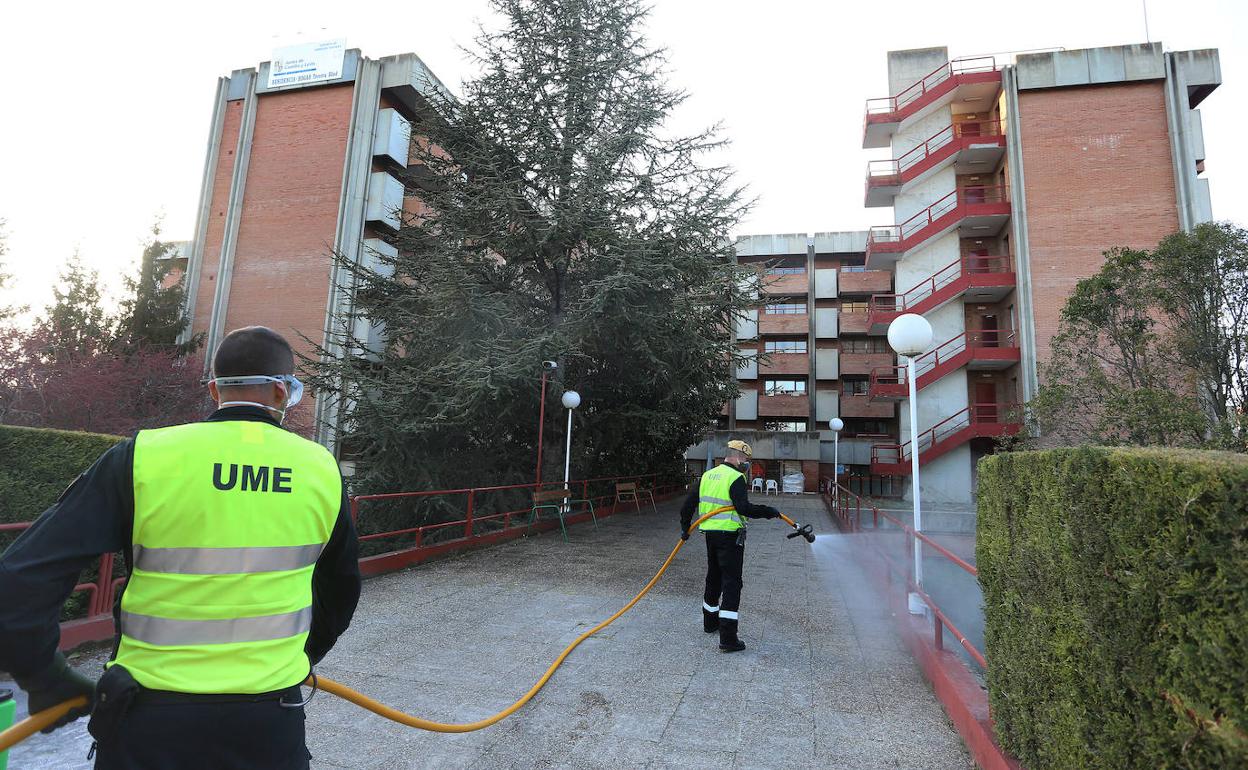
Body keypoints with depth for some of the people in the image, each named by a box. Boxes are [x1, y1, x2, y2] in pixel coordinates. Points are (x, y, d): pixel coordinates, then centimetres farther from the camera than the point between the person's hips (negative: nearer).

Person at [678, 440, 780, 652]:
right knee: (731, 583, -4)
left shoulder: (707, 475, 11)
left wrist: (685, 527, 21)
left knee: (713, 578, 22)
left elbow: (689, 503, 13)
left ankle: (710, 622, 37)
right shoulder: (736, 478, -13)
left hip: (710, 534, 8)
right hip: (730, 536, -8)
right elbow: (743, 508, -23)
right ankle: (728, 638, -5)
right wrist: (768, 512, -13)